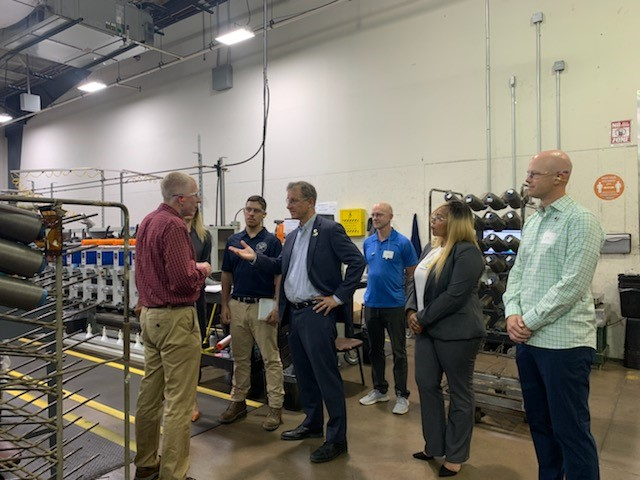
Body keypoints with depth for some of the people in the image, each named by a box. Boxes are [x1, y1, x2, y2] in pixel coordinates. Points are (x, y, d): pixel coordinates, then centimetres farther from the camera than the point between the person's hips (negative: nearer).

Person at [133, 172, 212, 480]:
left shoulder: (148, 221, 12)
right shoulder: (173, 226, -17)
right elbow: (183, 279, -25)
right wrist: (201, 270, -5)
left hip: (149, 315, 10)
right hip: (174, 318, -10)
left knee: (150, 393, 16)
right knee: (178, 401, -1)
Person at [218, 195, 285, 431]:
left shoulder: (272, 241, -5)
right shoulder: (233, 241, 8)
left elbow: (279, 277, -8)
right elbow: (227, 275, 11)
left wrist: (277, 307, -15)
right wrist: (225, 304, 5)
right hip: (237, 305, 5)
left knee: (271, 358, 2)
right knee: (240, 357, 14)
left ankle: (276, 407, 10)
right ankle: (238, 401, 27)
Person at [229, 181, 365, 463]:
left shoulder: (329, 230, -11)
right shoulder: (293, 236, 14)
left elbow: (357, 262, -15)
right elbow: (280, 267, 17)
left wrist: (339, 297, -15)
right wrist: (255, 258, 1)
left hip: (316, 313, -8)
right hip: (293, 313, 9)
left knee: (326, 376, -1)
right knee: (303, 373, 18)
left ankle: (337, 439, 11)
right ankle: (312, 424, 34)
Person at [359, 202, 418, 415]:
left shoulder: (402, 243, -8)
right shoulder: (368, 243, 6)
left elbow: (412, 274, -1)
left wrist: (396, 287, 4)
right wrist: (375, 284, 11)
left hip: (394, 304, -5)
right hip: (371, 303, 5)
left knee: (398, 351, 3)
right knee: (375, 349, 14)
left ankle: (402, 395, 15)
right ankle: (379, 389, 29)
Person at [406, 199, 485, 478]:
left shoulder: (467, 252, -15)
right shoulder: (430, 250, 12)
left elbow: (455, 295, -21)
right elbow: (418, 284, 14)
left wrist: (423, 318, -16)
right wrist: (411, 311, -3)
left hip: (456, 332, -8)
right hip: (427, 329, 9)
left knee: (459, 393, 7)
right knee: (426, 384, 13)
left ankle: (455, 456, 22)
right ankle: (434, 445, 31)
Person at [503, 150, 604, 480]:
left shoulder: (580, 221, -10)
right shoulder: (531, 223, 14)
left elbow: (572, 285, -18)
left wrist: (529, 321, -14)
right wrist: (512, 314, -3)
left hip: (564, 341, -7)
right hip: (527, 340, 8)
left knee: (571, 428, 3)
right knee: (539, 422, 19)